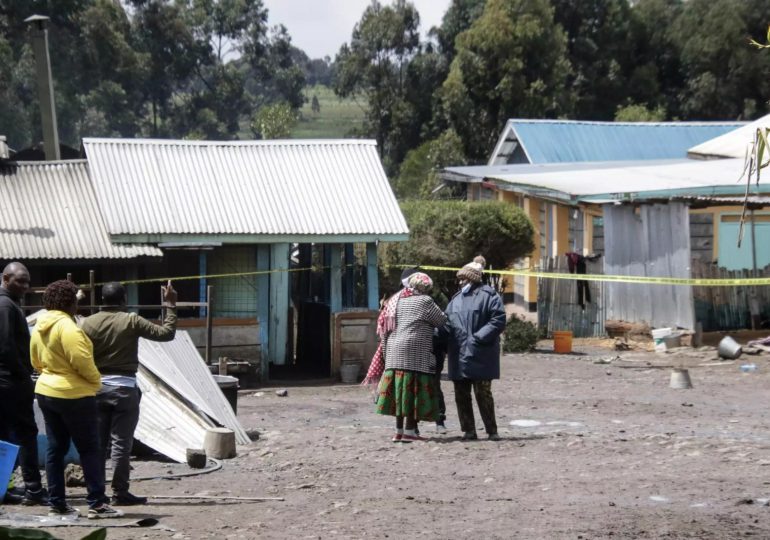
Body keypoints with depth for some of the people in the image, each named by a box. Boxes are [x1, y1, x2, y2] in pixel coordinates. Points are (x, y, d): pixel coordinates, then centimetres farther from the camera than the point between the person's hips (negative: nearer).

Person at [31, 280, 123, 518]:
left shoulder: (39, 327, 9)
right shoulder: (66, 326, -18)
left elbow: (36, 362, 17)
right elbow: (81, 359, -23)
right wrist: (95, 380, -8)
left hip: (46, 391, 8)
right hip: (74, 394, -8)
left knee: (55, 449, 11)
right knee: (89, 450, -3)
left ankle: (56, 503, 10)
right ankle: (96, 504, -5)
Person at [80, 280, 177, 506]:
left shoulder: (88, 323, 1)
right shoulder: (131, 321, -8)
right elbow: (166, 333, -6)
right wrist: (170, 305, 3)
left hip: (96, 386, 4)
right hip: (124, 387, -4)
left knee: (98, 442, 10)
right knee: (121, 443, 0)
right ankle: (120, 492, 1)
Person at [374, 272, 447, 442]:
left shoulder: (395, 301, 18)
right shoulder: (425, 301, -3)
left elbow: (384, 332, 18)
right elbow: (442, 321, 0)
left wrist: (386, 354, 22)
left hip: (394, 354, 7)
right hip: (415, 353, -7)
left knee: (399, 393, 10)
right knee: (415, 391, -3)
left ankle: (399, 431, 14)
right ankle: (409, 431, -6)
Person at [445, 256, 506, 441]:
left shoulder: (488, 296, -4)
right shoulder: (456, 298, 18)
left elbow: (498, 321, -12)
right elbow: (447, 323, 21)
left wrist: (478, 337, -18)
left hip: (480, 356, -7)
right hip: (458, 355, 7)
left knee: (483, 393, -4)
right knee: (461, 395, 7)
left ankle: (492, 430, 5)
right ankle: (469, 431, 14)